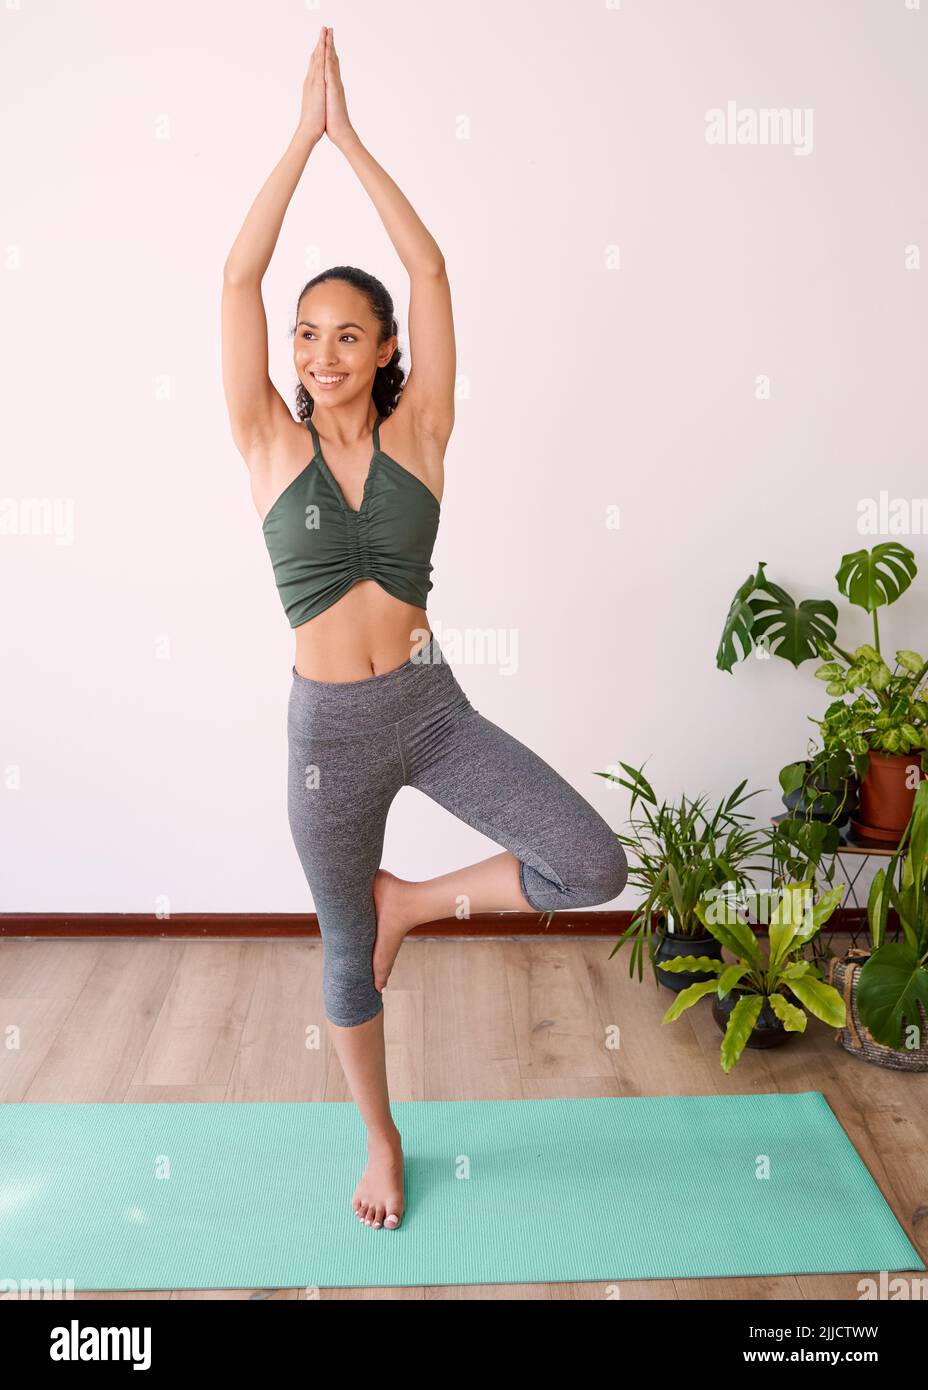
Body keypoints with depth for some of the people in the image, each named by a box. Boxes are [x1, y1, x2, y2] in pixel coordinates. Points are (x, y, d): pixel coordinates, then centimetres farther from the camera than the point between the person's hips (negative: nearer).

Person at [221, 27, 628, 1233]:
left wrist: (352, 138, -4)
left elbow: (431, 270, -6)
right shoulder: (271, 446, -2)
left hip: (432, 707, 1)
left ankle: (412, 900, 14)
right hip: (328, 726, 0)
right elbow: (238, 280, -9)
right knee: (347, 950, 14)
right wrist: (302, 136, -8)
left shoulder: (418, 434, -1)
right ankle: (382, 1142, 39)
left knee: (596, 868, -12)